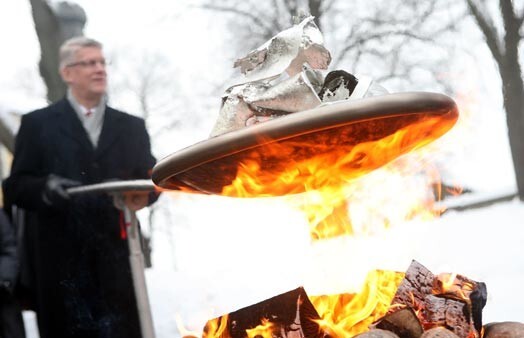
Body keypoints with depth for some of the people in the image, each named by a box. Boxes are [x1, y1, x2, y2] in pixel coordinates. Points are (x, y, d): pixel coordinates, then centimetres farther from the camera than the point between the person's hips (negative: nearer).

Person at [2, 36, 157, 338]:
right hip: (61, 260, -2)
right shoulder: (37, 124, 9)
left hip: (118, 259, 2)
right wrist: (45, 189, -18)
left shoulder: (132, 127, 18)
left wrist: (143, 195, -9)